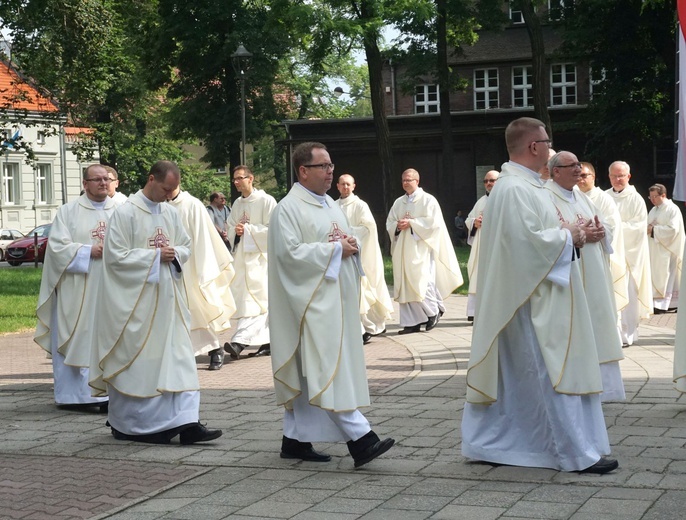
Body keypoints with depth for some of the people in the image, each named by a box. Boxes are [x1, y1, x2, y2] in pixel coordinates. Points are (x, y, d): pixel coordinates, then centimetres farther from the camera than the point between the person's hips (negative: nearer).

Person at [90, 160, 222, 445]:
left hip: (168, 298, 6)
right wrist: (156, 255, -14)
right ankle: (127, 424, 14)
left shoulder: (171, 213, 10)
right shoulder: (125, 213, -9)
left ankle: (186, 422, -4)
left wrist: (175, 254, -6)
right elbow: (116, 256, -13)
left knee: (178, 356, -1)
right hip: (135, 300, -6)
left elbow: (186, 246, 17)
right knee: (136, 362, 1)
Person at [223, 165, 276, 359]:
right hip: (242, 256, 7)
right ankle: (267, 342, 14)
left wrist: (247, 229, -13)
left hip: (260, 255, -7)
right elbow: (230, 228, 17)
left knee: (253, 299, -12)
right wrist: (235, 231, -6)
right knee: (262, 302, 9)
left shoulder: (266, 201, -8)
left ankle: (240, 341, -21)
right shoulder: (237, 204, 13)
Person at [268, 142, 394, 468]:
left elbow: (349, 242, 23)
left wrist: (351, 244, -1)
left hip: (334, 300, 9)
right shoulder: (288, 209, -8)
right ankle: (360, 438, -17)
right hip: (312, 302, -9)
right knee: (331, 370, -12)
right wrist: (335, 248, -14)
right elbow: (290, 253, -19)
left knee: (307, 372, 11)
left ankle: (295, 439, 17)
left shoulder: (330, 205, 18)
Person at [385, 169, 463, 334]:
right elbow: (389, 223, 14)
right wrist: (398, 226, -8)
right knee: (405, 285, 1)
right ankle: (412, 322, 2)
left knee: (421, 282, -11)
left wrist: (411, 223, -15)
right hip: (403, 249, 5)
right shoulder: (398, 203, 16)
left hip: (421, 248, -5)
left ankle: (434, 311, 12)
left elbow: (432, 222, -11)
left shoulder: (428, 200, -1)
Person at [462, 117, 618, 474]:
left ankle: (485, 442, 21)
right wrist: (568, 237, -11)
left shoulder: (522, 184, 15)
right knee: (553, 372, -5)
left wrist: (566, 234, 9)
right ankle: (577, 453, 0)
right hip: (532, 300, -11)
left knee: (511, 376, 14)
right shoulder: (515, 189, -19)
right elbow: (529, 241, -25)